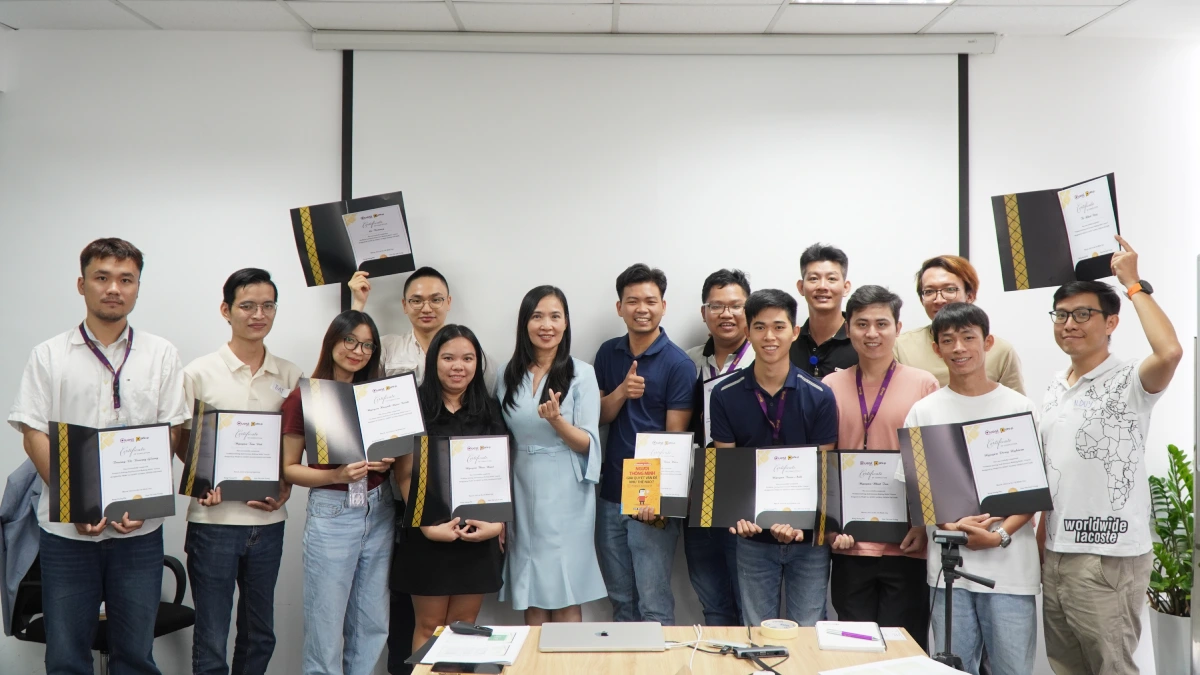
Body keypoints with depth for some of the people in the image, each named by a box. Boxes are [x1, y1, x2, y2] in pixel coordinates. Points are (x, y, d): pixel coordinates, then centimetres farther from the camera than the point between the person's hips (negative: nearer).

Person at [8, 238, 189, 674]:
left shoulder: (161, 355, 6)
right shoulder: (49, 356, 5)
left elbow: (170, 436, 3)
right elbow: (34, 436, 1)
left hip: (139, 529, 0)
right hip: (66, 528, 0)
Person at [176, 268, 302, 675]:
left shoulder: (290, 376, 6)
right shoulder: (200, 373, -3)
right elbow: (182, 443, 2)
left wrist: (286, 484, -4)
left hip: (268, 520, 4)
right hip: (214, 518, -3)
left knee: (260, 636, 16)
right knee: (211, 640, 3)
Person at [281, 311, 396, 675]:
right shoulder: (305, 397, -5)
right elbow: (288, 468, -6)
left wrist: (386, 462, -2)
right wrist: (336, 475, -19)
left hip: (379, 511, 5)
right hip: (332, 513, -5)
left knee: (372, 625, 11)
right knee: (326, 628, 2)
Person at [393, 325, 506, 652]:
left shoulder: (490, 410, 7)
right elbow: (405, 475, -5)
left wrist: (498, 522, -8)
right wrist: (427, 525, -15)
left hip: (479, 534, 2)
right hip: (430, 533, -2)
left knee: (464, 625, 8)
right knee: (429, 625, 5)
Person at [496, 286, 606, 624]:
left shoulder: (581, 374, -4)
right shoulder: (509, 374, 7)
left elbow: (588, 444, -5)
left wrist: (557, 421, -25)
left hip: (565, 496, -3)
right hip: (521, 494, 3)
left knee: (565, 599, 1)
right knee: (530, 597, 9)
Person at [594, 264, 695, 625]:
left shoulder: (678, 364, -7)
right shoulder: (608, 353, 7)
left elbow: (676, 436, -9)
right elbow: (599, 417, 6)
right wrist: (622, 391, -14)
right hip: (610, 494, 5)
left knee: (654, 603, -1)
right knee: (620, 599, 15)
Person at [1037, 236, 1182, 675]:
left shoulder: (1129, 381, -10)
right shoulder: (1055, 387, 11)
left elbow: (1170, 351, -34)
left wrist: (1133, 283, -21)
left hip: (1109, 559, -7)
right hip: (1056, 556, 7)